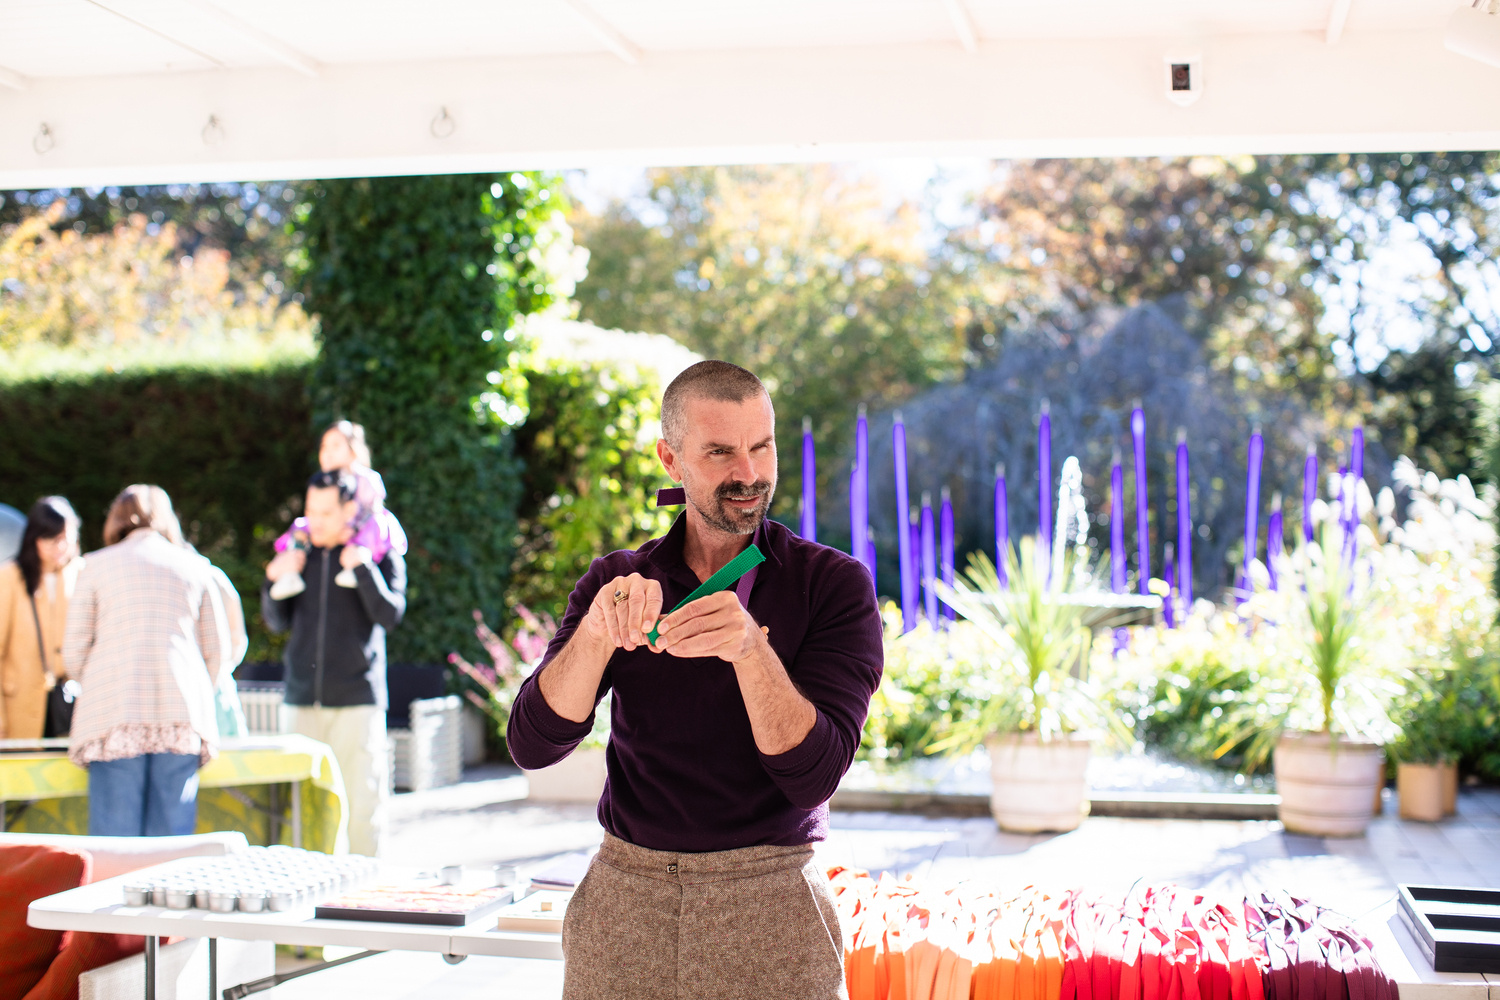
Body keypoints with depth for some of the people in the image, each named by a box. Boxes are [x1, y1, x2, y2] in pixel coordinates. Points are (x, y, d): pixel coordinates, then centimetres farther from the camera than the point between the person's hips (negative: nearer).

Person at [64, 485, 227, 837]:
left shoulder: (97, 564, 10)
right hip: (182, 718, 2)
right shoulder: (194, 567, 16)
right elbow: (217, 648, 16)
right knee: (171, 845, 2)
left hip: (116, 716, -2)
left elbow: (74, 652, 9)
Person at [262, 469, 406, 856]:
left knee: (362, 798, -2)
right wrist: (274, 580, -3)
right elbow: (277, 622, 14)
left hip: (357, 698, -3)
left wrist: (362, 567, -20)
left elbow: (390, 614, -11)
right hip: (302, 698, 3)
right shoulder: (300, 552, 11)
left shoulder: (381, 554, 1)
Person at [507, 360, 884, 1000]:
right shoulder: (615, 583, 4)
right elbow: (532, 745, -8)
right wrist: (597, 631, -24)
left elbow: (812, 773, -15)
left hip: (769, 900, -2)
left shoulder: (833, 583, -5)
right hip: (624, 894, 2)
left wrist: (750, 646, -30)